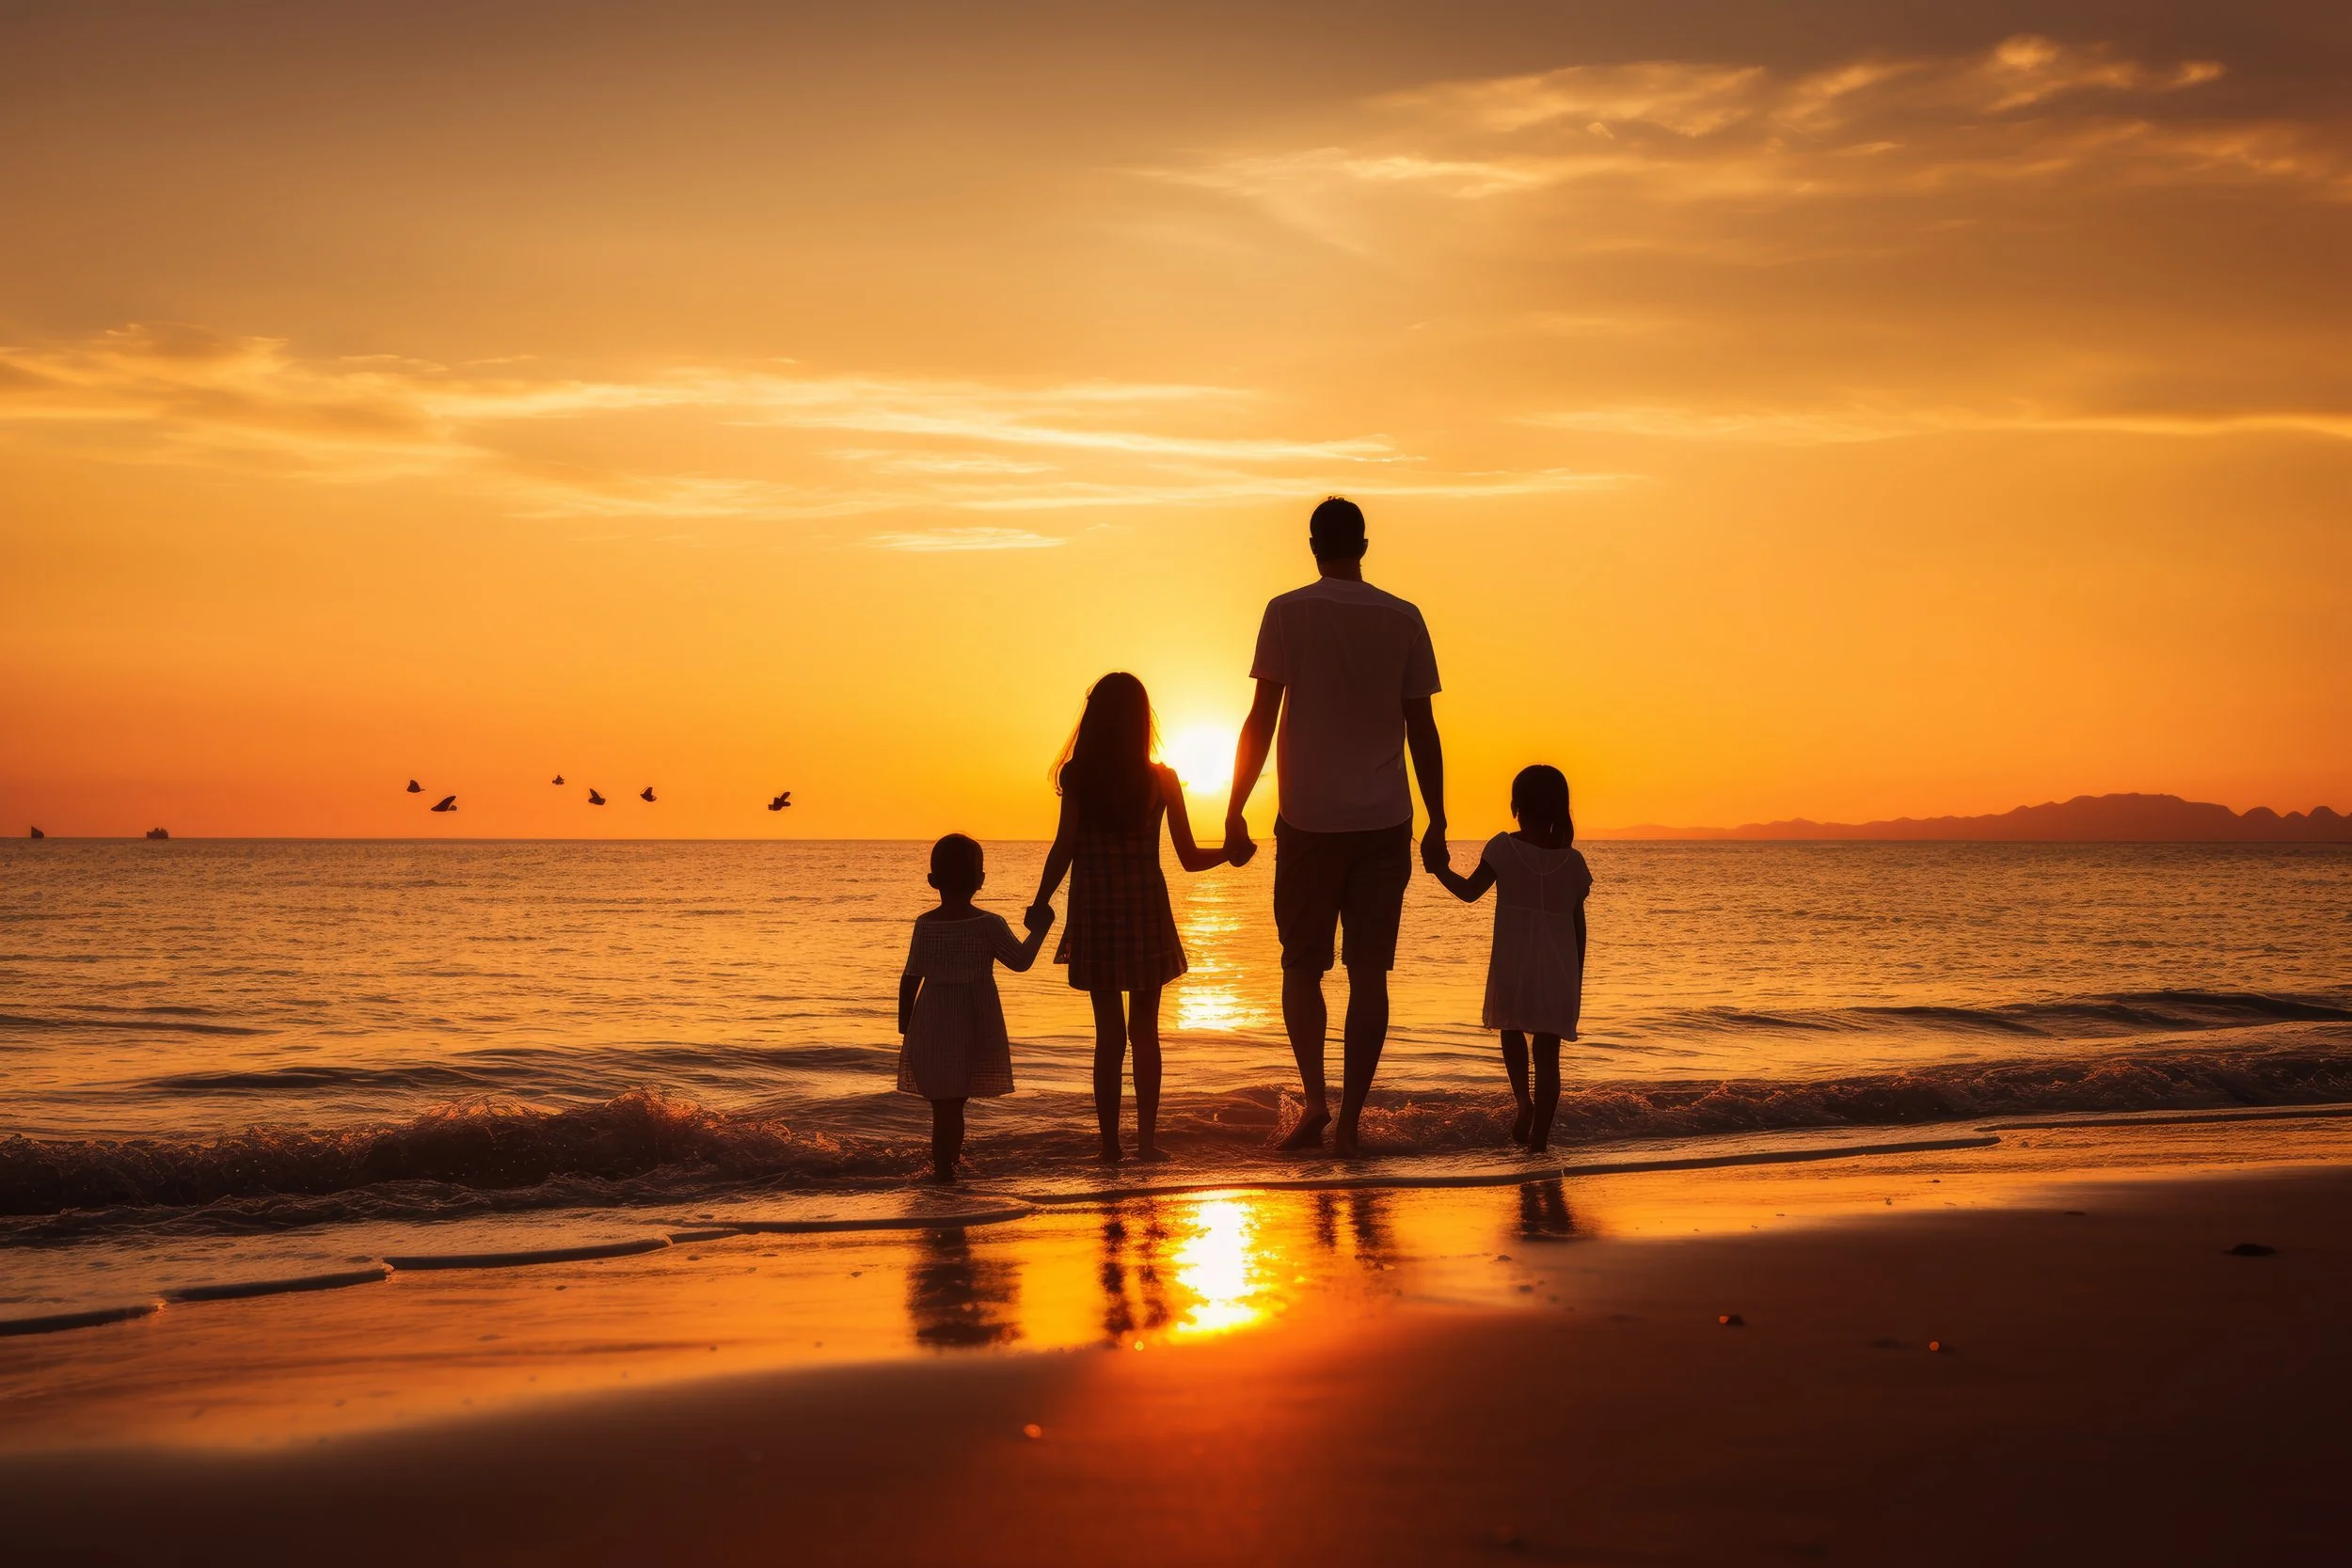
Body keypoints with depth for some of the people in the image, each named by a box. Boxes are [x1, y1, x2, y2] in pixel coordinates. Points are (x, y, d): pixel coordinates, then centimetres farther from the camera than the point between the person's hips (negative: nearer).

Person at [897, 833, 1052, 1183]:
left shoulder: (925, 925, -3)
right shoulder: (989, 925, -9)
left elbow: (910, 979, 0)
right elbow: (1021, 960, 0)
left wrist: (904, 1023, 10)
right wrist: (1040, 928, 16)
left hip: (931, 1026, 2)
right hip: (973, 1024, -2)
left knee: (944, 1100, 9)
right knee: (953, 1100, 4)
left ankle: (948, 1159, 18)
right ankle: (945, 1164, 5)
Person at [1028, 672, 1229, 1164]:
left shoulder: (1078, 777, -7)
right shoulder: (1162, 780, -4)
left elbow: (1063, 850, -9)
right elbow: (1190, 858, -1)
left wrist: (1041, 904, 2)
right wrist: (1232, 850, 18)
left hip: (1095, 912, 0)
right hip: (1146, 909, 0)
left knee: (1109, 1033, 7)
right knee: (1144, 1031, 12)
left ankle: (1110, 1145, 5)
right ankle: (1147, 1138, 3)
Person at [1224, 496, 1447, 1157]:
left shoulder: (1288, 613, -3)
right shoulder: (1403, 619, 4)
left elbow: (1262, 717, -6)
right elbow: (1422, 729, 5)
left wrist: (1234, 812, 0)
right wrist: (1436, 824, 12)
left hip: (1308, 821, -2)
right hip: (1385, 822, 2)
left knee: (1302, 966, 11)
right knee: (1369, 973, 5)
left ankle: (1314, 1100, -5)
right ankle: (1349, 1120, 2)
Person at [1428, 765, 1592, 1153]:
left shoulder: (1505, 848, -5)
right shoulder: (1572, 860, 4)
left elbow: (1469, 891, -7)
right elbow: (1579, 925, 9)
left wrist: (1441, 870, 11)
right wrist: (1577, 977, 17)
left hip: (1513, 968, -1)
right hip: (1559, 972, 2)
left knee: (1512, 1029, 22)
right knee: (1548, 1051, 6)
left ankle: (1523, 1099, -2)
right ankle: (1539, 1135, 2)